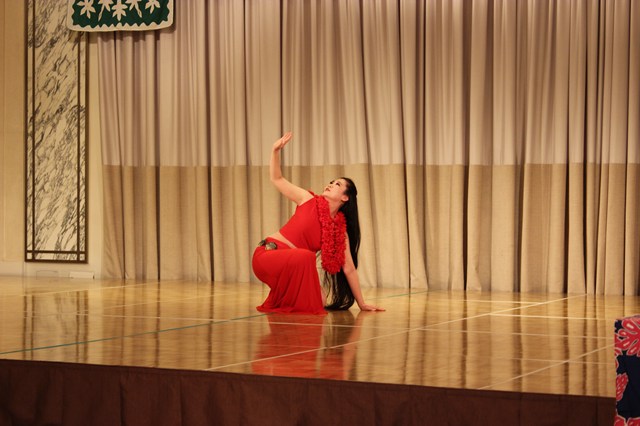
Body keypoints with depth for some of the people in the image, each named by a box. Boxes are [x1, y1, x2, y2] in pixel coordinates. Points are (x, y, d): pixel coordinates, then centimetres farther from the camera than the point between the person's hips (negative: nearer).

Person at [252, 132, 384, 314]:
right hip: (267, 254, -4)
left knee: (317, 302, -12)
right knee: (305, 256, -34)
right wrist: (276, 150, -14)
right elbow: (276, 179, 3)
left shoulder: (340, 231, 4)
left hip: (289, 265, 4)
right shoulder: (309, 200, -1)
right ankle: (281, 305, -13)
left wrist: (361, 303, 5)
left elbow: (349, 268, 6)